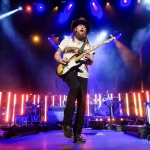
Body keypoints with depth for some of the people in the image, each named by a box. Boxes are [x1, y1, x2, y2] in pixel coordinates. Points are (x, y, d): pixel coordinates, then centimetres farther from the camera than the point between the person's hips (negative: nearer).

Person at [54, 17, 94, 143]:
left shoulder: (89, 45, 18)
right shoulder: (67, 41, 13)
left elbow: (91, 63, 11)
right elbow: (56, 55, 11)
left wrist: (88, 59, -13)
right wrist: (62, 60, -10)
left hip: (83, 74, 4)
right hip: (68, 70, -3)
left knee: (82, 103, -5)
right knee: (75, 87, -35)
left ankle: (77, 133, 5)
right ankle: (67, 123, -22)